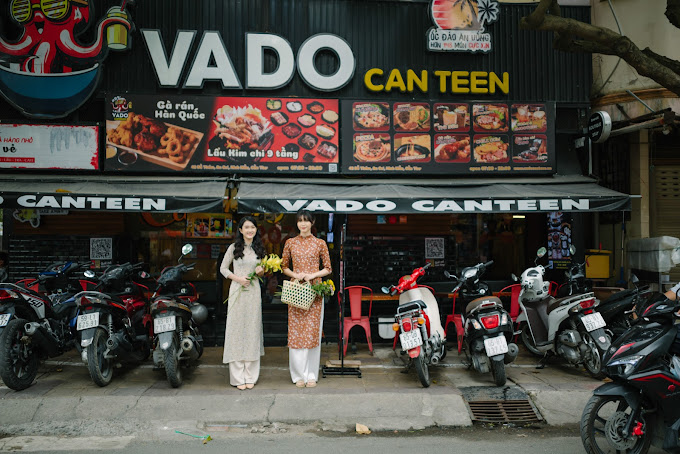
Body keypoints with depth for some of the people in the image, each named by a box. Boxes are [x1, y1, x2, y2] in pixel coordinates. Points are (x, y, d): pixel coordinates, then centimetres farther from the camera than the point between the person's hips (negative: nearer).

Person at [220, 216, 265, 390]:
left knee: (252, 329, 4)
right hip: (237, 291, -3)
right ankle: (237, 377, 6)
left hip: (254, 291, 3)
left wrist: (261, 270, -3)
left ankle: (250, 376, 12)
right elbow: (223, 268, 4)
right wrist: (237, 278, -10)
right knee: (236, 329, -2)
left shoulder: (259, 249, 11)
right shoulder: (234, 248, 1)